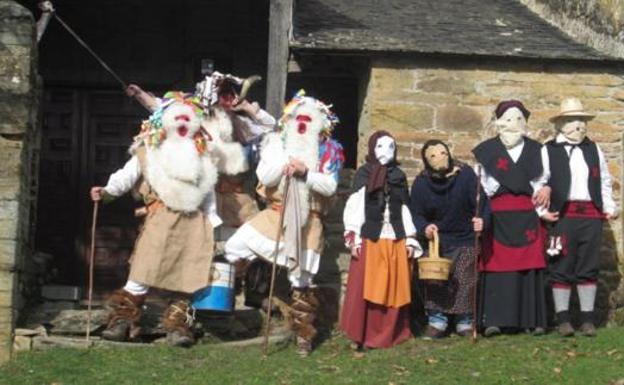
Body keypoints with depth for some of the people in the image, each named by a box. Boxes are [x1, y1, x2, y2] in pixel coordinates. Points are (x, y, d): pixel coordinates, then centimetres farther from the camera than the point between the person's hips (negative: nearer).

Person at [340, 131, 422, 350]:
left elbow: (405, 209, 13)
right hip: (370, 241, -3)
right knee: (365, 289, -3)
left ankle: (390, 335, 14)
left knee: (393, 289, 4)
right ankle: (363, 337, 5)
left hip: (396, 241, 3)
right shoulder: (364, 174, 1)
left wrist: (410, 240, 9)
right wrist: (353, 239, -8)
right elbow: (354, 208, -2)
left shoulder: (399, 175, 12)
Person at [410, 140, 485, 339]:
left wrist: (480, 218, -34)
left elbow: (479, 201, -14)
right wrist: (424, 226, -23)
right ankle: (437, 320, 6)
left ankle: (465, 322, 10)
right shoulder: (421, 183, -6)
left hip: (464, 239, -1)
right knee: (434, 281, -5)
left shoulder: (465, 174, -12)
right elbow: (415, 213, -3)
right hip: (436, 239, 1)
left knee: (465, 281, -2)